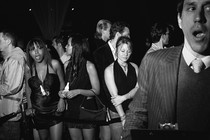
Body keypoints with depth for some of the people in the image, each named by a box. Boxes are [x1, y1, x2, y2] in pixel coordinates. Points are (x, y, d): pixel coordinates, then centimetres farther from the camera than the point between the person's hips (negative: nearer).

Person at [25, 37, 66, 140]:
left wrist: (62, 99, -7)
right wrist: (29, 106, 10)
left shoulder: (54, 64, -9)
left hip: (55, 110, -2)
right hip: (37, 111, 2)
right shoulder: (28, 68, -4)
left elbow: (62, 83, 4)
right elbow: (28, 87, 11)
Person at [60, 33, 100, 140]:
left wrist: (78, 91, -21)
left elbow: (96, 90, -9)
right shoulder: (68, 65, 6)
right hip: (71, 110, 5)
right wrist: (63, 93, 0)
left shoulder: (89, 66, -9)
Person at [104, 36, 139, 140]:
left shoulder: (134, 67, 9)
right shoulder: (109, 70, -3)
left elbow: (138, 88, 0)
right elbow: (114, 95, -10)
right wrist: (123, 117, -17)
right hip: (117, 113, -3)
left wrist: (124, 97, -17)